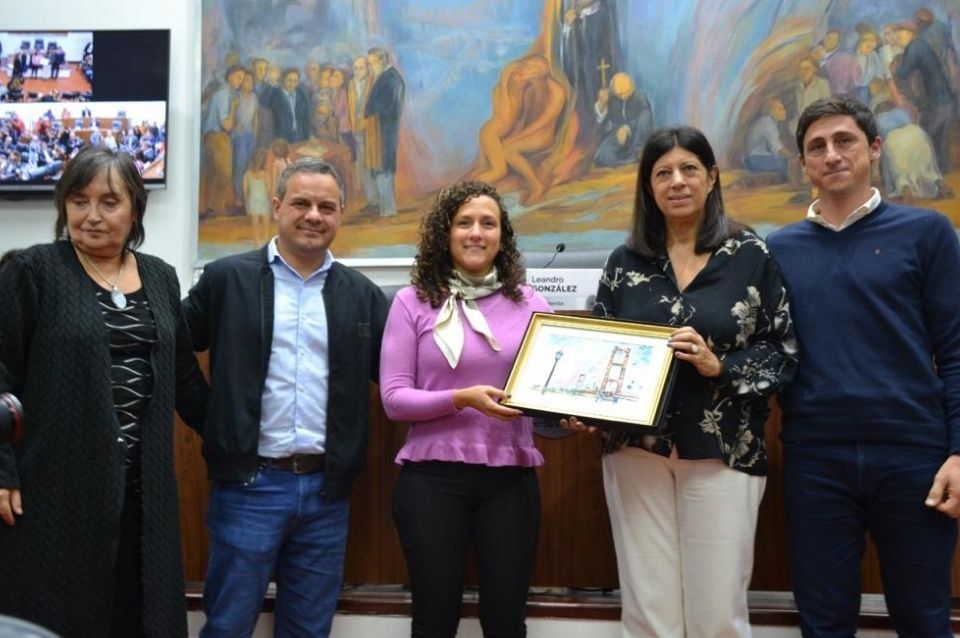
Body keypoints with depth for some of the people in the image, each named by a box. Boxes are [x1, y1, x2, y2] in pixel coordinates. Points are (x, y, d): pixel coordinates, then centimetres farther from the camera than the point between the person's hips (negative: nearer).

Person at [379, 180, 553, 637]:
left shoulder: (530, 304, 6)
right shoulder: (413, 302, -1)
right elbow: (394, 398, -5)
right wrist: (463, 399, -20)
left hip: (510, 477, 2)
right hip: (432, 477, -2)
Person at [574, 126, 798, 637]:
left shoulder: (752, 256, 0)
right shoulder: (625, 261, 7)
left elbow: (786, 349, -1)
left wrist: (720, 366, -16)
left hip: (722, 451, -2)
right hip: (636, 449, 2)